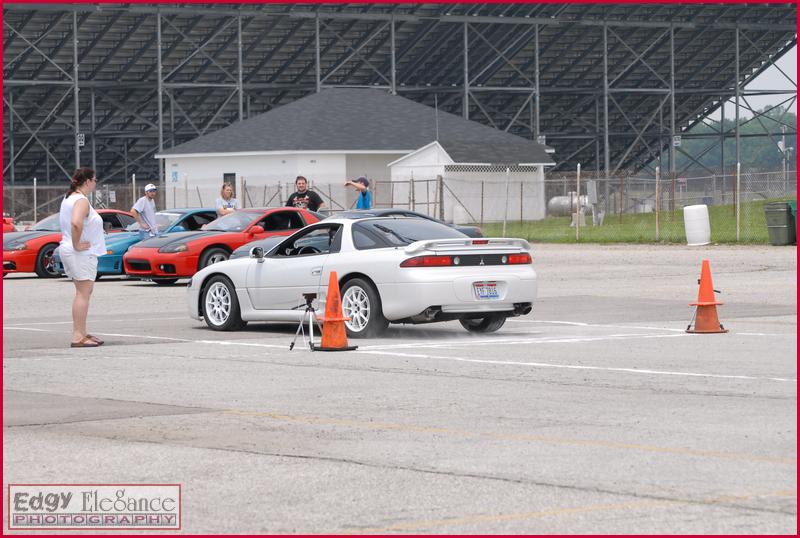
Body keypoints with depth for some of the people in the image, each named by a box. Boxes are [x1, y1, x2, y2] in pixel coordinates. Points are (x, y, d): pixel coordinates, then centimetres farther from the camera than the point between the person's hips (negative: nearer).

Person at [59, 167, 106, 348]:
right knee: (83, 294, -8)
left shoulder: (69, 198, 14)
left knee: (85, 292, 17)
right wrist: (76, 244, -25)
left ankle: (81, 333, 21)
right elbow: (76, 223, -36)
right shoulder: (82, 200, -18)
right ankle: (78, 337, -10)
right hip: (82, 253, -10)